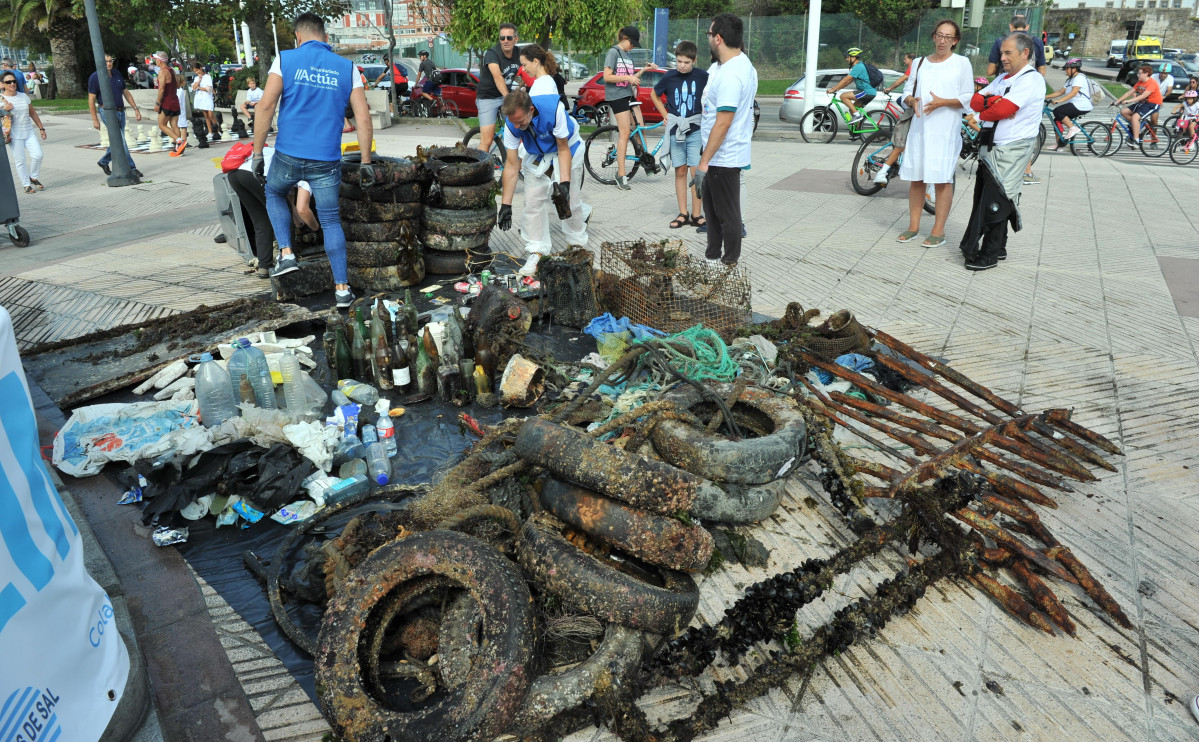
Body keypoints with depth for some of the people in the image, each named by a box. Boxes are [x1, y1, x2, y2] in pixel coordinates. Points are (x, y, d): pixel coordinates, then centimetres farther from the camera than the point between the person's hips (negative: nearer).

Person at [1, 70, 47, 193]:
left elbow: (33, 113, 18)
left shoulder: (23, 96, 9)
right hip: (14, 135, -4)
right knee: (20, 160, -1)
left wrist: (41, 128, 16)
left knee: (37, 155, -10)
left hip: (29, 132, 4)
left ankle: (33, 177, 14)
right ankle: (26, 185, 8)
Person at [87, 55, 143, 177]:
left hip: (120, 112, 7)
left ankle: (103, 162, 33)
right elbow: (91, 99, -6)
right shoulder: (95, 77, -7)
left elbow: (126, 93, 18)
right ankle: (131, 168, -16)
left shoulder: (117, 75, 11)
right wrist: (94, 119, -10)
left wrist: (135, 108, 9)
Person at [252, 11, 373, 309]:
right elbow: (364, 119, -1)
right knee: (331, 222, 11)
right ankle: (342, 289, 9)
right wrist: (365, 163, 4)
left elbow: (265, 106, -9)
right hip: (327, 161, 1)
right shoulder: (347, 68, 6)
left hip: (288, 155, -1)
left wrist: (257, 153, -4)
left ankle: (286, 254, 14)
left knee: (274, 194, 29)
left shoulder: (286, 60, 1)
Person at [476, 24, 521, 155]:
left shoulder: (518, 54, -1)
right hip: (487, 98, -5)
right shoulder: (492, 54, -21)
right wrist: (507, 97, -50)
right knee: (487, 140, -14)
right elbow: (497, 76, -35)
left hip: (506, 94, 5)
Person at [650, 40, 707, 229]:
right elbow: (655, 95, 17)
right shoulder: (669, 77, 0)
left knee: (696, 172, -5)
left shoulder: (702, 77, -4)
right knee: (680, 172, 7)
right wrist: (665, 115, 9)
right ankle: (683, 214, 13)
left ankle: (696, 215, 3)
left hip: (695, 130, -2)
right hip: (675, 130, 2)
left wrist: (706, 115, 2)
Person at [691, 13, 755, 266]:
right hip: (720, 155, 11)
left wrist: (703, 164, -26)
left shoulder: (730, 75, -25)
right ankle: (712, 257, 34)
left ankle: (730, 265, 13)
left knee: (728, 215, 2)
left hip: (724, 158, -11)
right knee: (712, 207, 21)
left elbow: (723, 124, -28)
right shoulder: (739, 63, 8)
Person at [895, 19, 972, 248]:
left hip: (946, 129, -4)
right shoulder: (919, 63, 15)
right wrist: (912, 101, -12)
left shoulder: (961, 63, 3)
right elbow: (907, 90, 11)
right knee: (916, 177, 5)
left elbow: (968, 98, -2)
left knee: (942, 179, -4)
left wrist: (943, 102, -18)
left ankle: (938, 231, -1)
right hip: (920, 126, 4)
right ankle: (913, 227, 14)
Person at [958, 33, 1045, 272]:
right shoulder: (1003, 78, 18)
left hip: (1011, 151, -9)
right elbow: (975, 101, 7)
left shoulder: (1031, 80, -10)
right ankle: (997, 248, 23)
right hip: (992, 148, 9)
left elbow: (1002, 110, -21)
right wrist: (995, 101, -11)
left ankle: (989, 254, 0)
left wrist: (984, 111, -2)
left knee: (994, 203, -7)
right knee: (985, 198, 12)